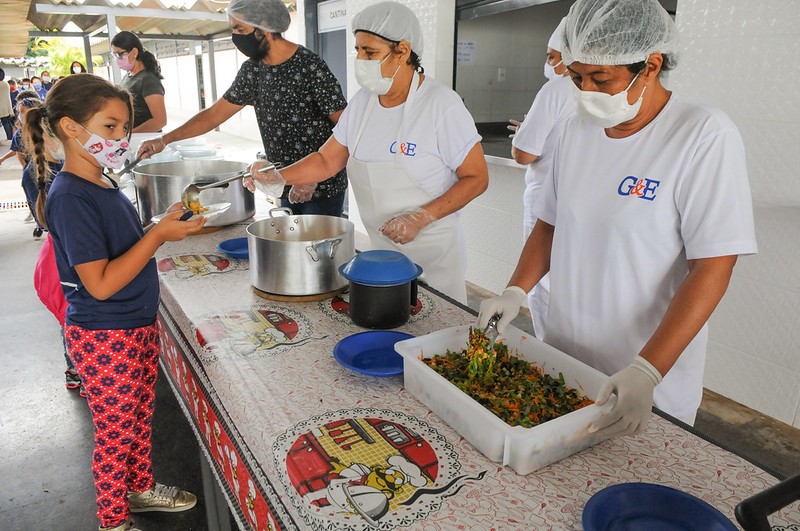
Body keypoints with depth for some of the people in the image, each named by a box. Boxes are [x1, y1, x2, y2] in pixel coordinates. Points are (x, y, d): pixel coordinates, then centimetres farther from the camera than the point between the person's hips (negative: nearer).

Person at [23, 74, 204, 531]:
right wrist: (159, 236, -26)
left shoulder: (103, 185, 5)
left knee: (142, 416, 24)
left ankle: (141, 487, 46)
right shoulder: (69, 198, -23)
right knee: (116, 431, 10)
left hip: (140, 324, 9)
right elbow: (100, 284, -26)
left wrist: (169, 223, 4)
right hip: (105, 338, -9)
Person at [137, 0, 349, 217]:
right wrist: (164, 140, 8)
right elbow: (215, 114, 12)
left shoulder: (310, 67, -16)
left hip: (322, 189, -6)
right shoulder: (252, 70, 5)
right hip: (288, 190, 6)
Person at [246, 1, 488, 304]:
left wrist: (421, 218, -22)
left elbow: (476, 178, -13)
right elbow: (327, 160, 8)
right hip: (380, 249, 5)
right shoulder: (362, 102, 2)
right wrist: (279, 177, -7)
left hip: (432, 250, -5)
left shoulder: (442, 105, -16)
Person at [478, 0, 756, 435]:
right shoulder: (571, 131, 1)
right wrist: (515, 292, -6)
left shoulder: (706, 136, -15)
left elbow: (712, 270, -18)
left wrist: (646, 372, -26)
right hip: (562, 357, 5)